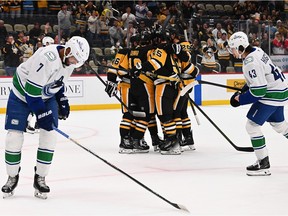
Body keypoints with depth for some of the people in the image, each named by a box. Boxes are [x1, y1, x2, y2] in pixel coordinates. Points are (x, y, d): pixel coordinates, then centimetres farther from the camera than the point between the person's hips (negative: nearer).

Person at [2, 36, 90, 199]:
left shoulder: (69, 60, -9)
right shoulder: (46, 58, -35)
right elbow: (32, 90, -32)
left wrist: (62, 101, 1)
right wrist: (42, 114, -29)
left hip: (47, 96, 6)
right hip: (22, 93, -6)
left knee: (50, 133, -8)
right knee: (14, 135, -8)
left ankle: (40, 179, 3)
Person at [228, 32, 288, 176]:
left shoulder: (251, 63, -26)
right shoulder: (256, 51, 4)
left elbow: (259, 91, -27)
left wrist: (240, 99, -15)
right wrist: (244, 89, 14)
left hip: (272, 94, -10)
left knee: (252, 125, -6)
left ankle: (263, 163, -3)